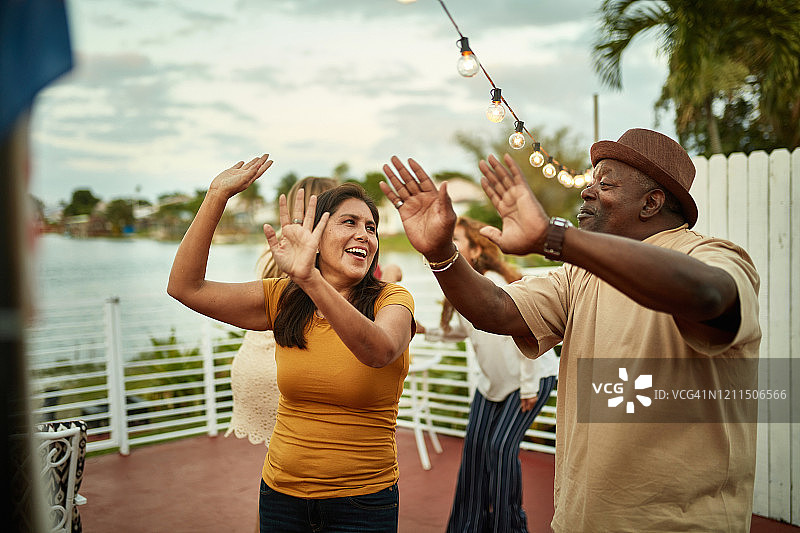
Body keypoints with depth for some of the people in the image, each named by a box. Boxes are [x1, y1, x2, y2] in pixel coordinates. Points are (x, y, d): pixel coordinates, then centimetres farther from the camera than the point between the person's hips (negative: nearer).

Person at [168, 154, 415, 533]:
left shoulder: (391, 299, -10)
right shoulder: (283, 299, 0)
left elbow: (380, 350, -34)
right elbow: (186, 287, -7)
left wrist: (309, 277, -47)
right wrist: (217, 196, -13)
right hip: (281, 491, 3)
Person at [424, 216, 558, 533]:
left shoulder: (492, 283, -27)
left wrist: (528, 387, -21)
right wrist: (427, 331, -2)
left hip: (532, 375, -8)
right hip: (493, 379, 8)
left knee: (501, 446, -13)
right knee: (475, 444, 2)